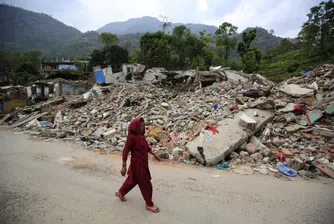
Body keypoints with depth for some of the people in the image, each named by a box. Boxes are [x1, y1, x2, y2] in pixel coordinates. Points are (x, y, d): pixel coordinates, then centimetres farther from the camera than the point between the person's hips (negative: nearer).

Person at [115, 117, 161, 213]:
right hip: (137, 163, -9)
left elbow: (146, 146, 14)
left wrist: (154, 155, 18)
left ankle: (120, 193, 48)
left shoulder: (141, 135, 0)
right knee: (145, 183, 5)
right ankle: (149, 204, 25)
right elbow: (125, 151, -21)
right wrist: (123, 167, -19)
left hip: (143, 162, 9)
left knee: (134, 179, 26)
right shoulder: (132, 137, -25)